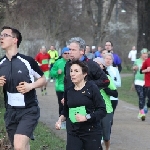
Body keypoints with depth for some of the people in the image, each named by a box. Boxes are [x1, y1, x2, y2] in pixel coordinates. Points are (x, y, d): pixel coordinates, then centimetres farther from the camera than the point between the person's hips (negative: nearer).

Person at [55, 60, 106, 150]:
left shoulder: (92, 88, -6)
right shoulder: (68, 90, 8)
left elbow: (102, 110, -10)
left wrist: (86, 117, -19)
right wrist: (60, 119, 3)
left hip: (91, 132, -3)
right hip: (73, 133, 4)